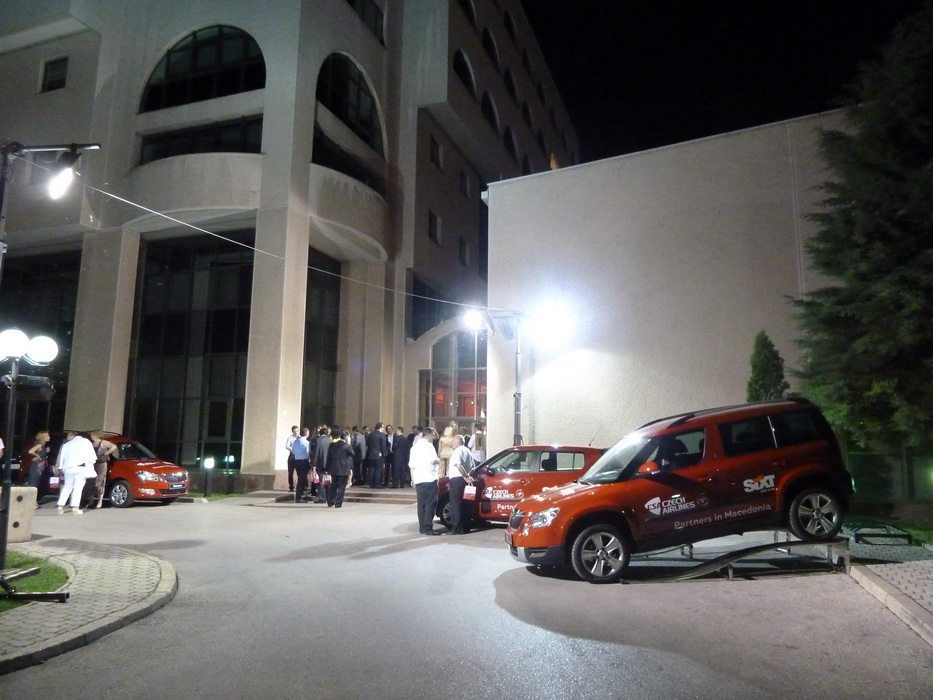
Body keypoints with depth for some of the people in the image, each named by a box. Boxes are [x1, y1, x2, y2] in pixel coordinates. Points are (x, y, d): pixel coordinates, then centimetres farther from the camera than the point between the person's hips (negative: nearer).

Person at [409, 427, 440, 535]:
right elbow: (433, 460, -18)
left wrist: (413, 479, 23)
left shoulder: (415, 446, 18)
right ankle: (427, 528, -10)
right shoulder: (428, 445, -7)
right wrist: (438, 461, 4)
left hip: (418, 479, 8)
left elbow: (411, 465, 19)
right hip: (429, 478, -8)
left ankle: (422, 527, 13)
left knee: (421, 504, 11)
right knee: (430, 504, -6)